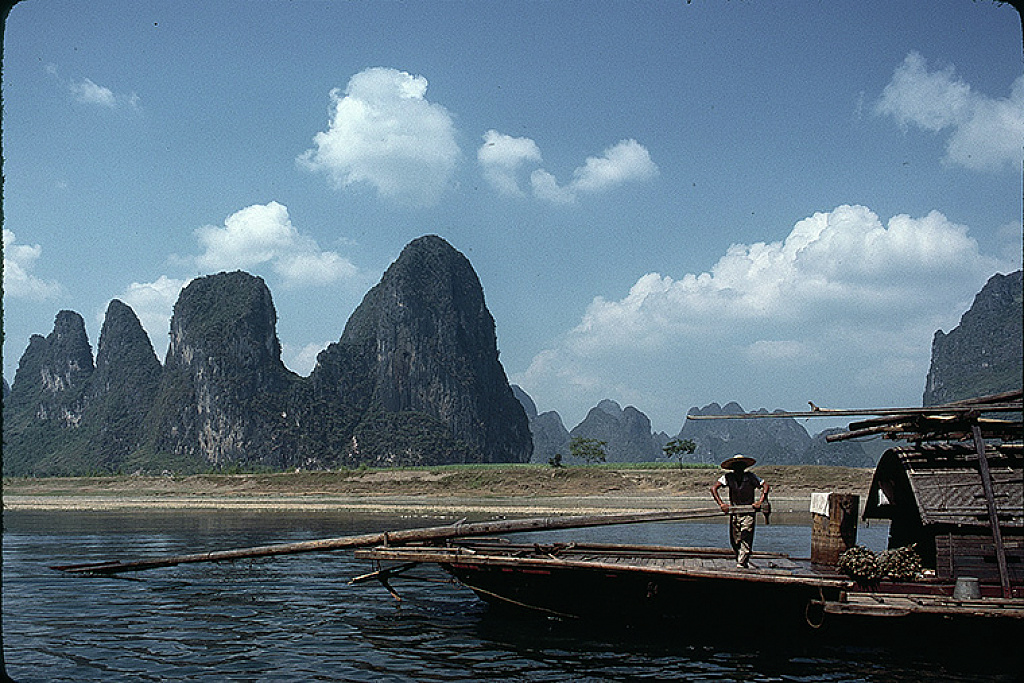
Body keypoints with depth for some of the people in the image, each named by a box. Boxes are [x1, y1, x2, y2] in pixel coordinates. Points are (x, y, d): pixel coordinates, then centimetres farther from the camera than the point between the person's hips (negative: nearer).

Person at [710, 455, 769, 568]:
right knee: (734, 540, 6)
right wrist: (721, 504, -16)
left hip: (748, 512, -2)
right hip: (734, 511, 2)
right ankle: (740, 559, 28)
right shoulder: (728, 477, -4)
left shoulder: (750, 477, -8)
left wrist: (760, 502, -16)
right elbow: (713, 488, -7)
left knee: (746, 539, -11)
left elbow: (765, 486, -5)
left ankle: (741, 563, -11)